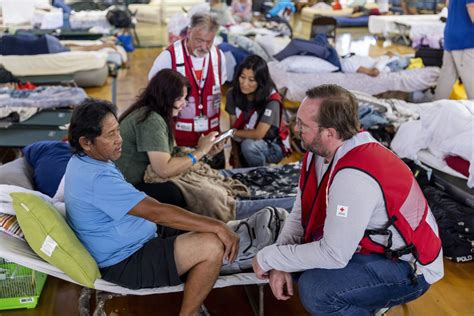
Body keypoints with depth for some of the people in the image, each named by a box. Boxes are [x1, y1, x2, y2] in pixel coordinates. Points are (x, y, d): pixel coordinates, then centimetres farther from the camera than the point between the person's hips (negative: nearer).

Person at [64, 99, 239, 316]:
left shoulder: (84, 161, 4)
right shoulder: (97, 178, -29)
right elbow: (157, 213, -31)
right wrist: (217, 226, -26)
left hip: (125, 249, 10)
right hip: (126, 264, -10)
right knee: (212, 246, -23)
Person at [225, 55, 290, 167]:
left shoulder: (271, 100, -25)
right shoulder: (233, 93, -8)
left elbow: (258, 134, -26)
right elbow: (232, 127, -9)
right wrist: (236, 160, -13)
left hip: (272, 148, -5)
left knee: (248, 145, -33)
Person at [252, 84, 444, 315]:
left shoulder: (354, 176, -34)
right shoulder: (321, 150, -7)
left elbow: (333, 255, -29)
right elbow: (301, 211, -1)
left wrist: (269, 258, -18)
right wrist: (280, 262, -14)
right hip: (370, 244, 9)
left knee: (314, 290, -28)